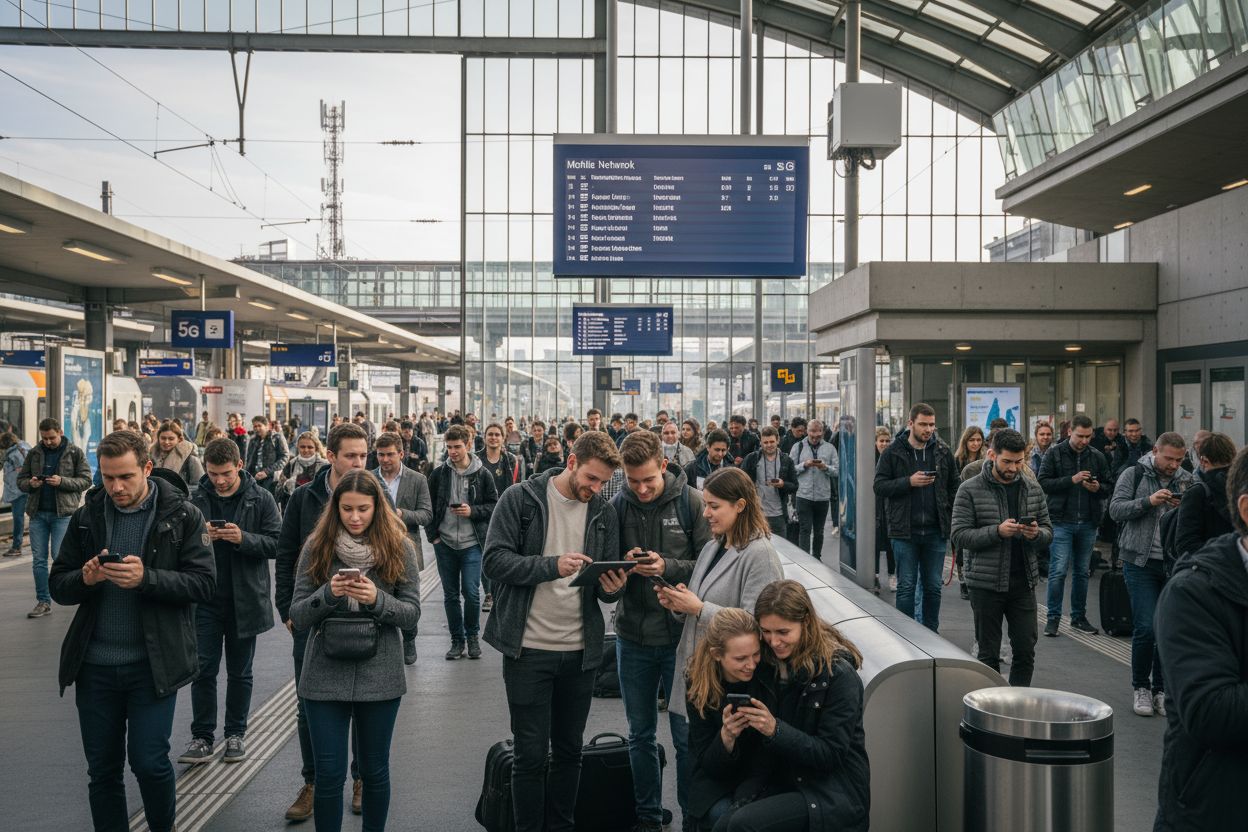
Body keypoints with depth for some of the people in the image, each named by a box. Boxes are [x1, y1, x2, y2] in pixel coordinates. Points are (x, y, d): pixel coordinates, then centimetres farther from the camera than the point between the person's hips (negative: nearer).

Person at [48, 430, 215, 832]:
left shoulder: (182, 515, -5)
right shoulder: (87, 516, 4)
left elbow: (204, 584, -11)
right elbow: (58, 586, 6)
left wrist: (147, 578, -24)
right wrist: (85, 579, -16)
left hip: (153, 663, -3)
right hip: (95, 665, 3)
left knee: (149, 762, -1)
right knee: (102, 770, 11)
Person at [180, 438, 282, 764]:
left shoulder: (260, 499, -4)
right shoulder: (196, 498, 0)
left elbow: (277, 543, -7)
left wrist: (243, 538, -23)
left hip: (245, 599, -1)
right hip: (205, 599, 1)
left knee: (239, 672, 11)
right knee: (203, 670, 3)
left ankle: (236, 734, 23)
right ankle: (202, 737, 12)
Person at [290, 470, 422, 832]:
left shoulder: (398, 547, -1)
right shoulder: (317, 547, 0)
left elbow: (412, 614, -2)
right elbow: (297, 615, -1)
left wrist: (377, 599, -20)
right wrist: (328, 593, -19)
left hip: (380, 676, 0)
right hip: (326, 675, 0)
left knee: (375, 771, 12)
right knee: (329, 774, 4)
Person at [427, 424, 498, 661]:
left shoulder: (482, 474, -2)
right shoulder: (438, 473, 2)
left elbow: (494, 506, 2)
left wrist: (472, 511, -14)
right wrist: (433, 534, 2)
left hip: (472, 544, -2)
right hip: (445, 544, 2)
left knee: (471, 593, -6)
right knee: (450, 595, 8)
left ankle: (472, 635, 17)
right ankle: (457, 640, 21)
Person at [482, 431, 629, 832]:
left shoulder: (603, 514, 6)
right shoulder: (520, 499, -5)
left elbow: (607, 586, 10)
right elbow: (495, 560, -13)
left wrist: (613, 588, -14)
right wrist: (553, 565, -25)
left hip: (580, 650, 4)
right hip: (529, 648, -4)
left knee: (569, 751, 15)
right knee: (531, 755, 3)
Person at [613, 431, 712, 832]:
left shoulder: (691, 502, -9)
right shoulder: (618, 506, -2)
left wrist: (667, 567, -23)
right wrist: (624, 564, -15)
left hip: (682, 635, -3)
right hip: (633, 636, 3)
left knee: (686, 735, 7)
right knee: (640, 735, 15)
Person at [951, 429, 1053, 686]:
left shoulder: (1033, 488, 8)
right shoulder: (970, 490, -6)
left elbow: (1048, 530, 14)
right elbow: (958, 536, -9)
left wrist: (1037, 534, -11)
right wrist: (997, 531, -22)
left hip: (1024, 583, 4)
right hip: (986, 585, -3)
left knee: (1026, 651, 6)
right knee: (989, 655, 6)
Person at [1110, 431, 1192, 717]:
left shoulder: (1187, 481, 9)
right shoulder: (1134, 475, 0)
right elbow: (1116, 509, -8)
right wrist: (1148, 502, -20)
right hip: (1141, 563, -3)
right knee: (1146, 627, -8)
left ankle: (1160, 690, 19)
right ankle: (1141, 687, 10)